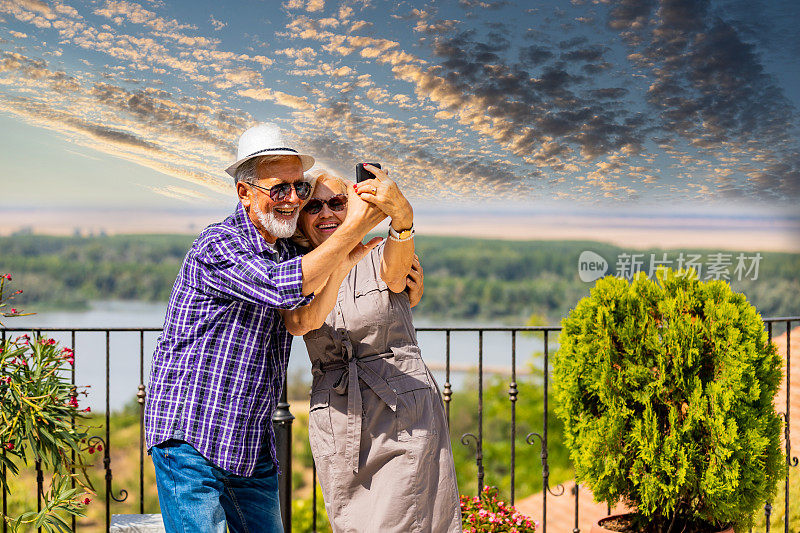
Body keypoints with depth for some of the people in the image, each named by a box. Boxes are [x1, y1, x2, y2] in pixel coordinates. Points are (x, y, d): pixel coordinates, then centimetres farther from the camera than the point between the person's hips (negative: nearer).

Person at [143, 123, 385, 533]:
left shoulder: (289, 252, 12)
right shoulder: (217, 246, -15)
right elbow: (284, 287, -29)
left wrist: (342, 265, -6)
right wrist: (352, 229, -26)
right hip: (190, 437, -7)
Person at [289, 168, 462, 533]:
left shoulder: (379, 257, 3)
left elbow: (394, 274, -23)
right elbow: (301, 323, -16)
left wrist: (401, 216, -45)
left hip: (405, 420, -2)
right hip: (336, 431, 3)